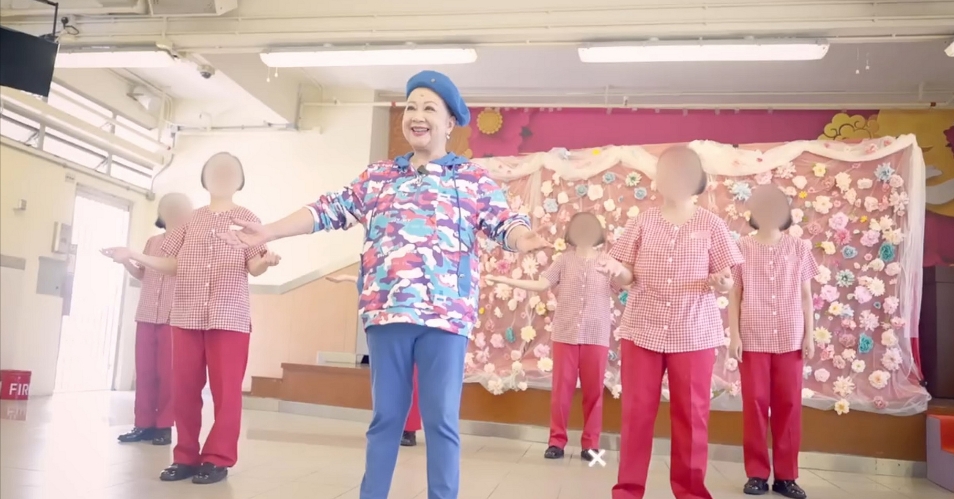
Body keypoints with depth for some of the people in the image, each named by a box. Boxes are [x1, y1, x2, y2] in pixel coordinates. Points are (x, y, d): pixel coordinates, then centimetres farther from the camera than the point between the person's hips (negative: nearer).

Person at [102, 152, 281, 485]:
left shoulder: (247, 219, 7)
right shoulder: (191, 220, 15)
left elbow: (253, 267, -2)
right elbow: (173, 265, 12)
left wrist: (266, 260, -24)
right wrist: (133, 256, 1)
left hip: (229, 317, -3)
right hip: (187, 316, 3)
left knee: (225, 389, -4)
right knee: (184, 388, 5)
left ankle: (218, 459, 4)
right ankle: (186, 456, 15)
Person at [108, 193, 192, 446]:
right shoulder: (152, 242, 14)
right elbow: (141, 274, 18)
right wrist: (126, 261, 2)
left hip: (173, 317, -4)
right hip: (147, 315, 4)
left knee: (168, 372, -2)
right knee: (144, 371, 4)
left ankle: (164, 425, 3)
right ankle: (144, 423, 10)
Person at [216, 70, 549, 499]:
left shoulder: (474, 180, 8)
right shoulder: (376, 177, 16)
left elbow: (504, 221, -3)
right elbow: (330, 210, 15)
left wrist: (523, 239, -27)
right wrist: (269, 232, 9)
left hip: (445, 314, -2)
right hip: (386, 312, 3)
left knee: (441, 420, 3)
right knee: (385, 415, 11)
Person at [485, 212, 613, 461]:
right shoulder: (565, 260, 5)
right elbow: (541, 284, -1)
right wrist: (507, 280, -9)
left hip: (596, 336, 0)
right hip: (565, 334, 0)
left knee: (594, 390, 5)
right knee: (561, 388, 3)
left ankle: (591, 443, 15)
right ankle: (557, 440, 12)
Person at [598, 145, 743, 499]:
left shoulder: (710, 225, 1)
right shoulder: (644, 221, 4)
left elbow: (725, 280, 4)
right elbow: (628, 276, 6)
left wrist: (720, 281, -19)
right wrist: (617, 271, -16)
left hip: (694, 333, -1)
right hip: (642, 329, 1)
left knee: (691, 413, 6)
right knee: (637, 410, 4)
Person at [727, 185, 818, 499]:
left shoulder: (799, 249, 8)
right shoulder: (742, 248, 3)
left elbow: (806, 296, 9)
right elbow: (735, 295, 2)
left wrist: (809, 336, 4)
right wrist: (734, 335, -4)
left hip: (790, 339, 2)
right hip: (753, 339, -1)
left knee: (789, 405, 3)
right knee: (755, 404, 1)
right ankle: (757, 473, 9)